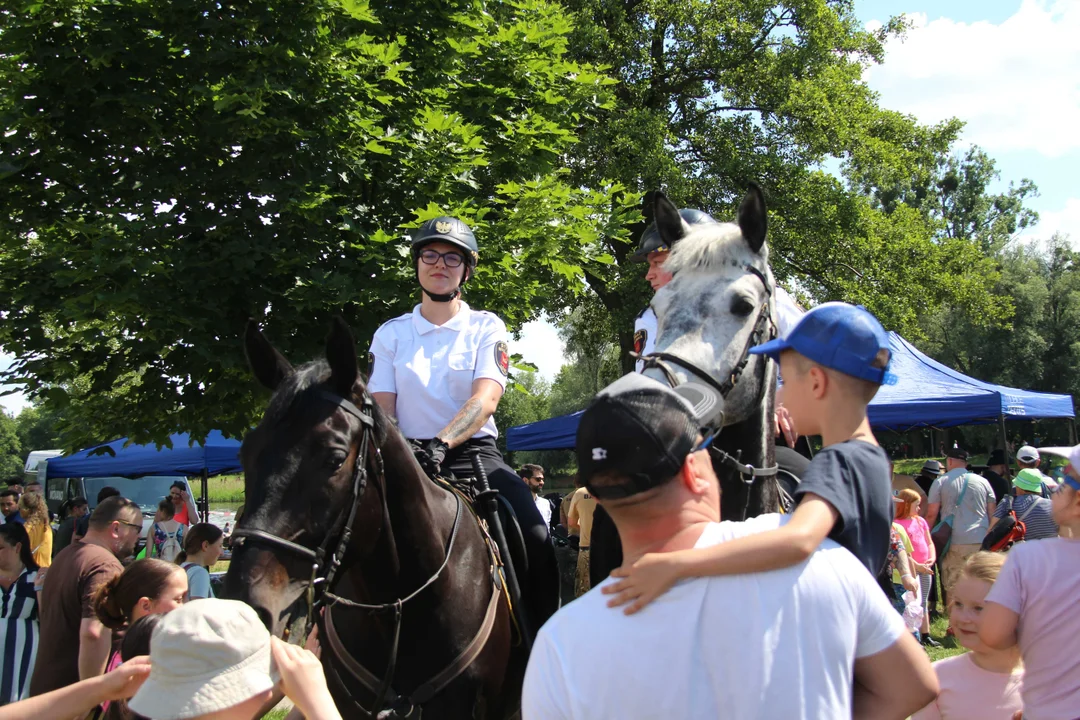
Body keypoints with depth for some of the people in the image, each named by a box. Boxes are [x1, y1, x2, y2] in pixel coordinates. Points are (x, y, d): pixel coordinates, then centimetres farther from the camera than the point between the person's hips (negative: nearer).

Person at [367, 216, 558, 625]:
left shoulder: (486, 328, 6)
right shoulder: (390, 334, 12)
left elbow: (485, 399, -10)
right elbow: (381, 409, 4)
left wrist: (440, 444, -27)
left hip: (474, 452, -1)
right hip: (409, 456, 2)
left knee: (535, 540, -24)